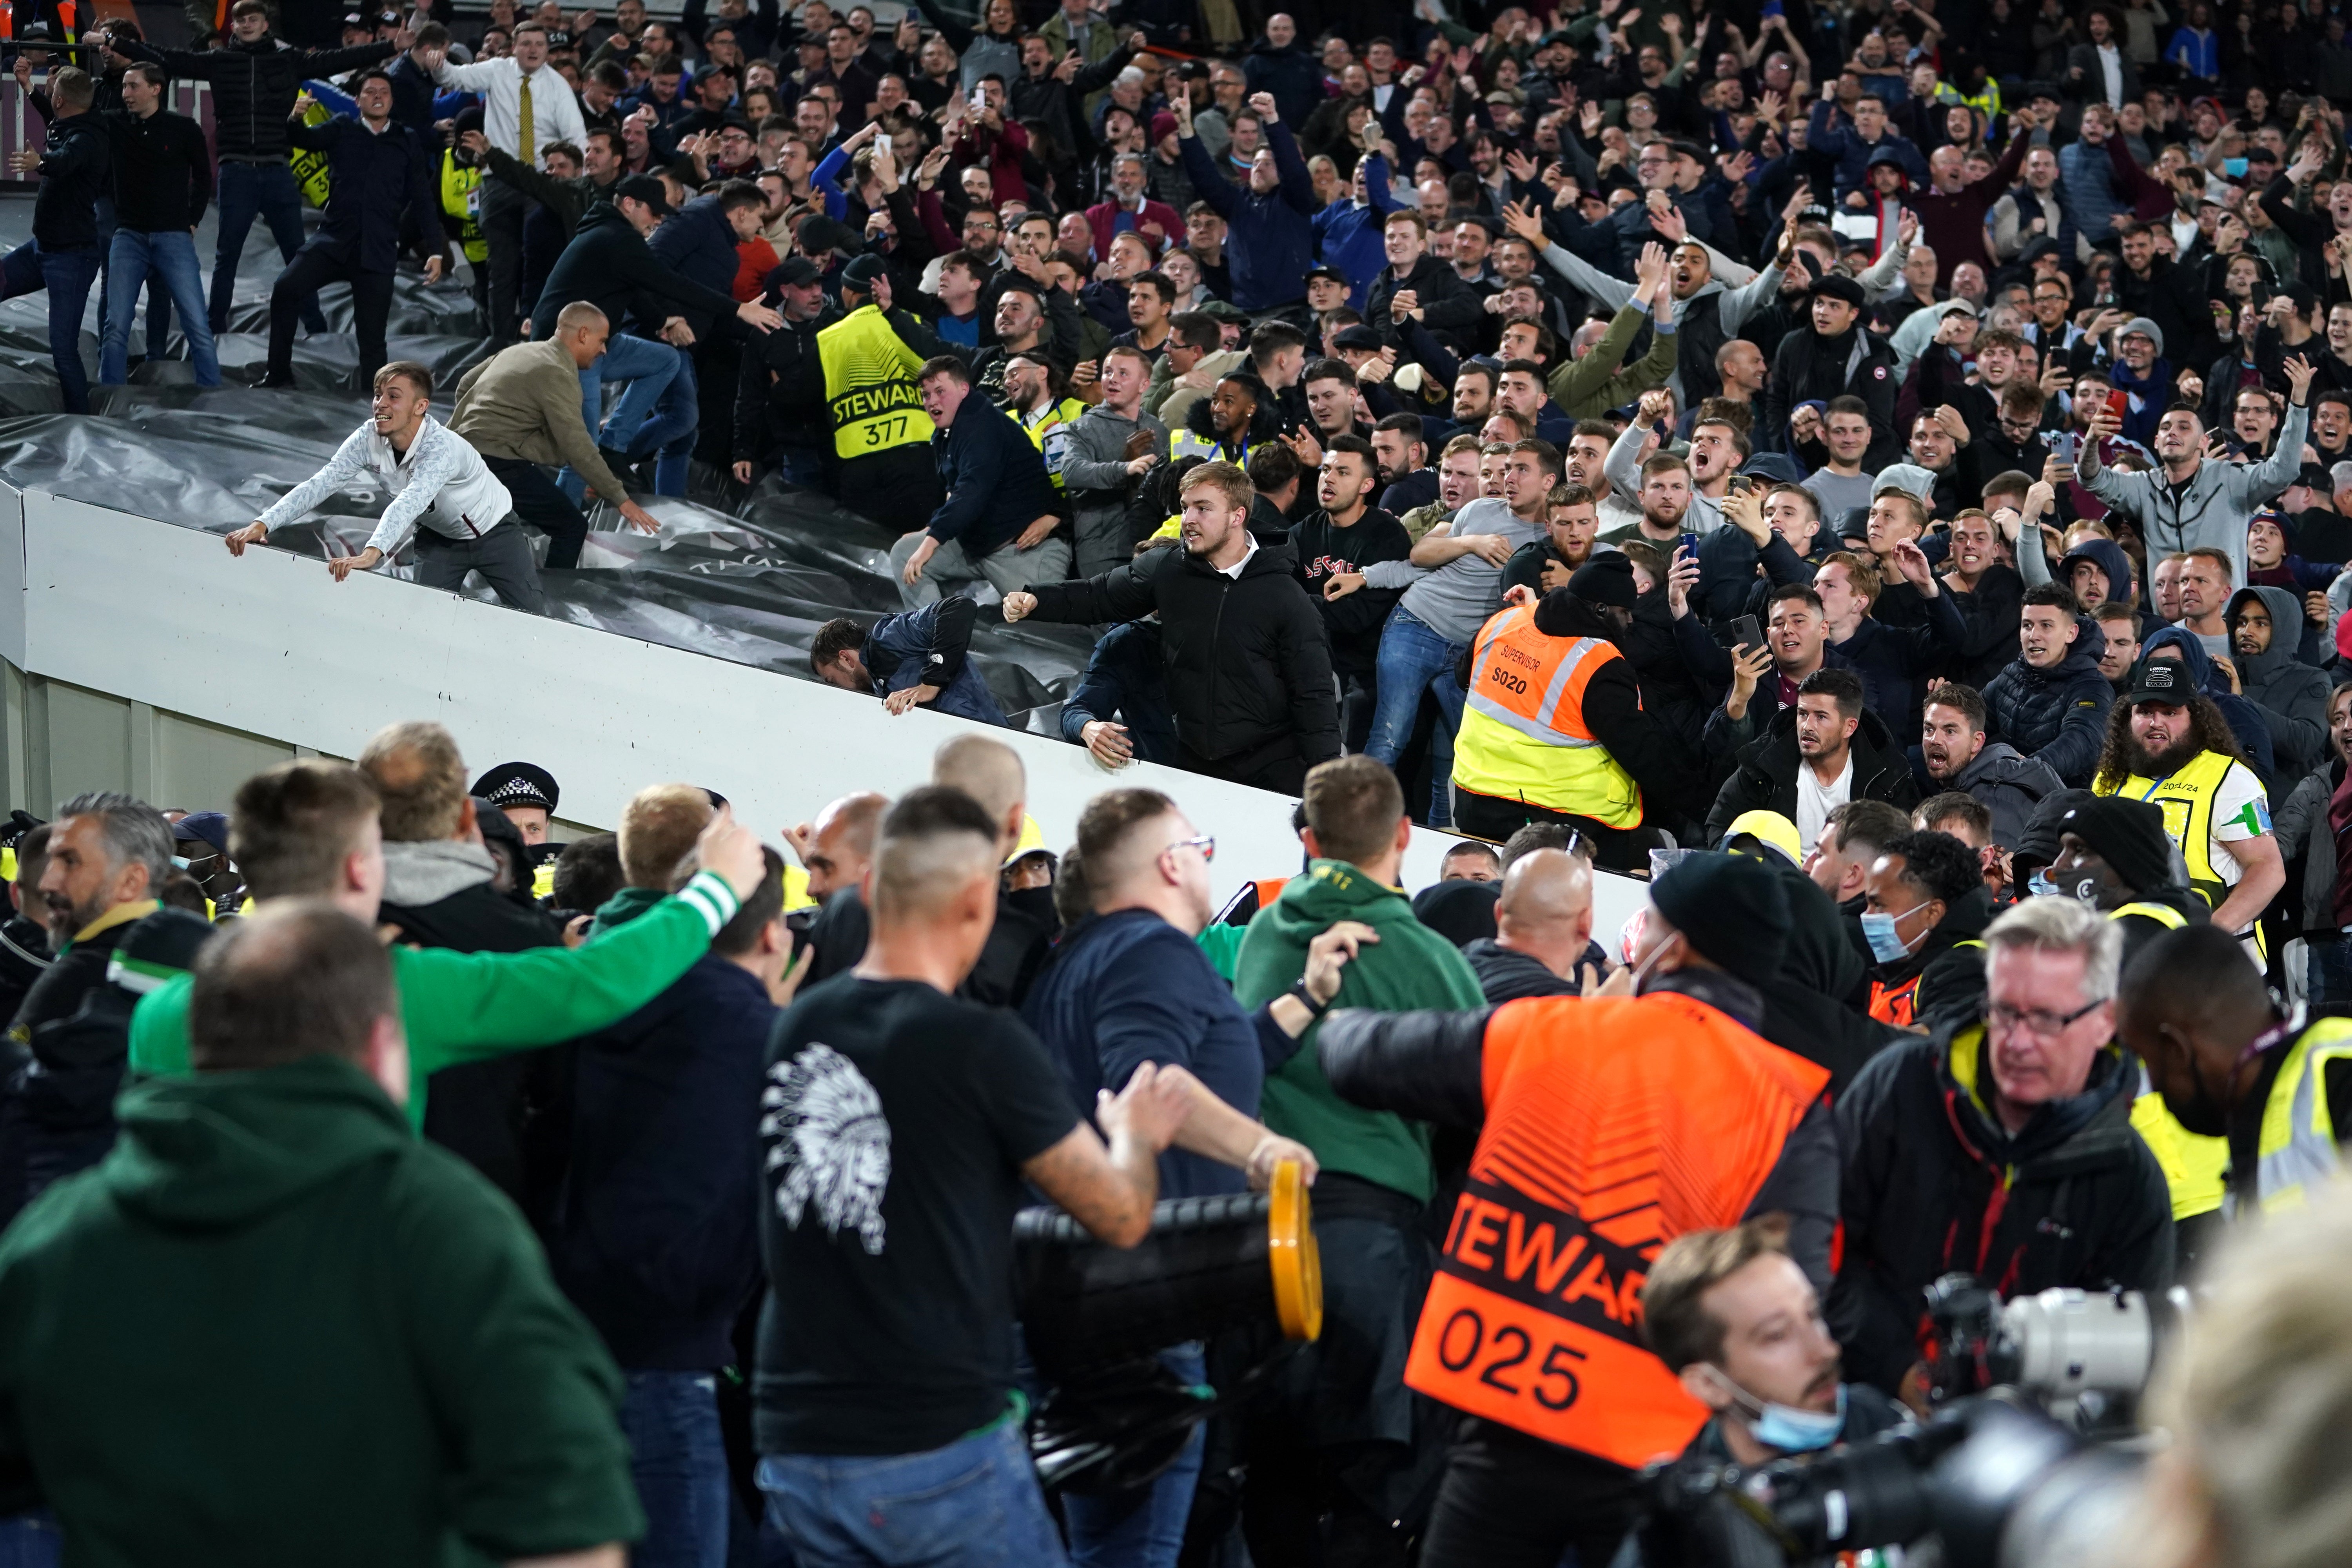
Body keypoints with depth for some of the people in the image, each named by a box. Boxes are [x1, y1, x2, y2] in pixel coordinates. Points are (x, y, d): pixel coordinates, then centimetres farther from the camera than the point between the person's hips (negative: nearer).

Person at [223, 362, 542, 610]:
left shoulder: (441, 449, -39)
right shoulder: (369, 440, -22)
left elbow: (408, 503, -55)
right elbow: (319, 485, -28)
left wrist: (372, 554, -70)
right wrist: (263, 524, -41)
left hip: (492, 531, -4)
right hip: (439, 535, 4)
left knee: (529, 612, 1)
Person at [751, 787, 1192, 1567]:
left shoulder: (795, 1028, 4)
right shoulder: (984, 1048, -13)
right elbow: (1122, 1216, -4)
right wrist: (1136, 1133, 18)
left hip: (795, 1445, 6)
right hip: (940, 1454, -6)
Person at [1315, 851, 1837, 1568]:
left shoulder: (1540, 1035, 0)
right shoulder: (1790, 1106, -7)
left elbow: (1365, 1059, 14)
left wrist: (1338, 1023, 36)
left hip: (1504, 1429, 1)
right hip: (1655, 1455, -1)